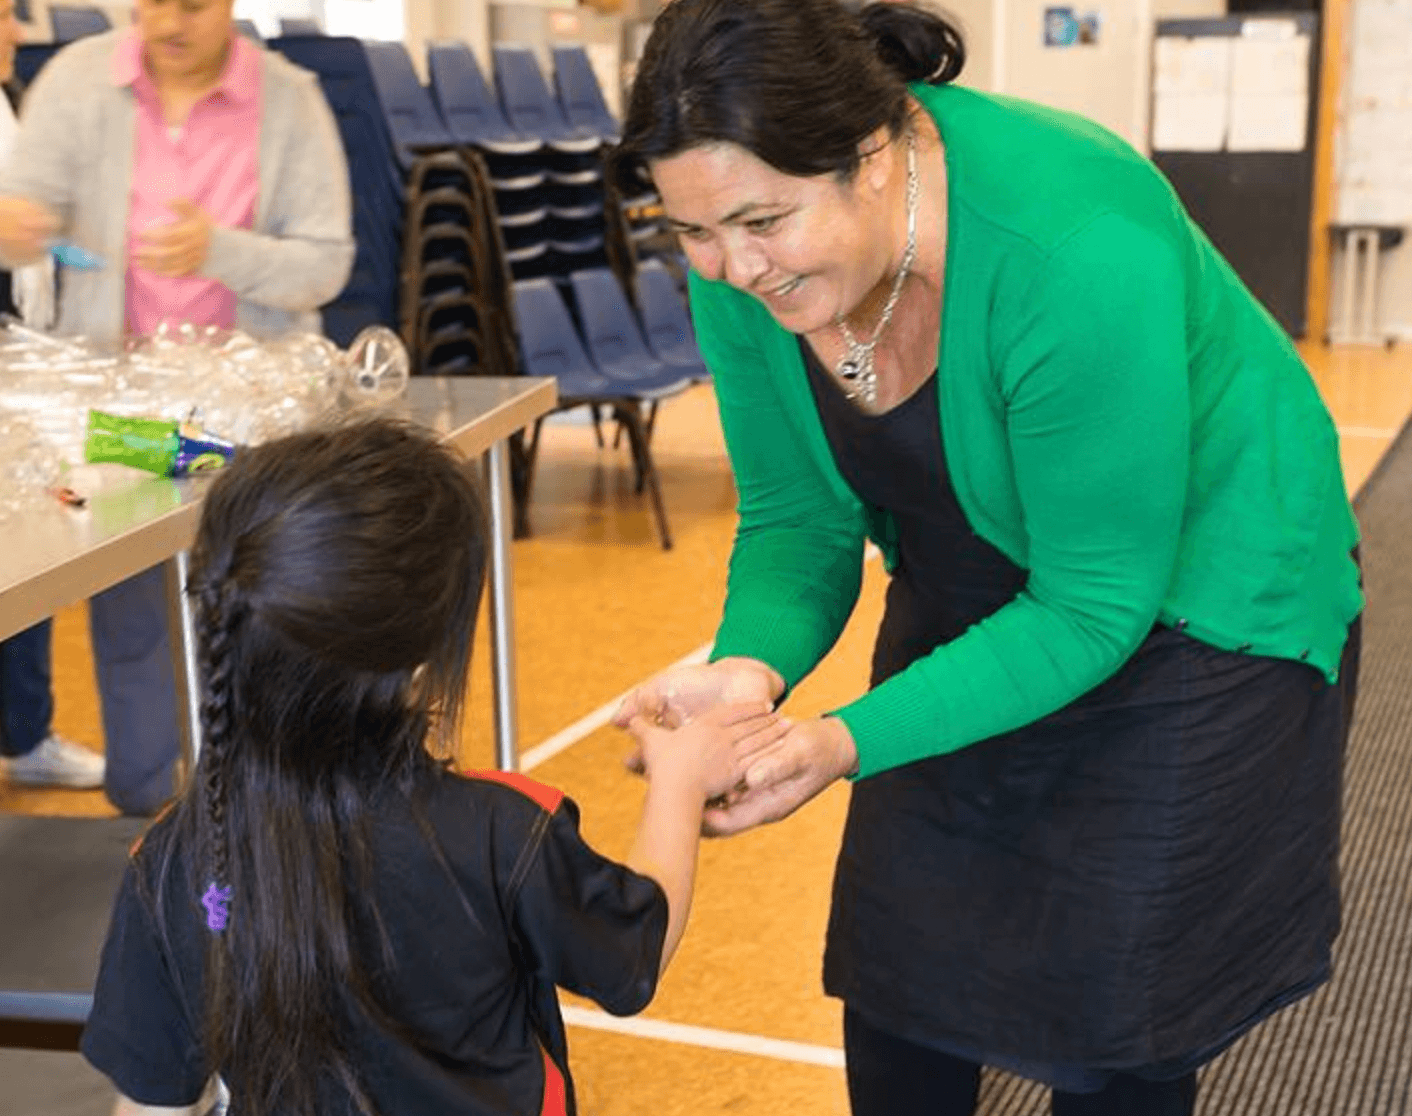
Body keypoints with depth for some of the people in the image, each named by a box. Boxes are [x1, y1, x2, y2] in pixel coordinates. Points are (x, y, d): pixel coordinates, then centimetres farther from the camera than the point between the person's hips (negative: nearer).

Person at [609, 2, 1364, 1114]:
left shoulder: (1075, 251, -36)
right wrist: (753, 661, -30)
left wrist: (852, 742, -37)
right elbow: (796, 518, -8)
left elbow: (1095, 607, -29)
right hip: (973, 597, 5)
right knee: (895, 977, 10)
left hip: (1194, 602, -5)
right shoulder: (742, 267, -18)